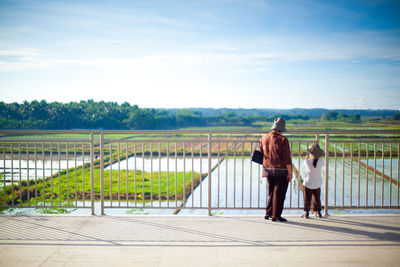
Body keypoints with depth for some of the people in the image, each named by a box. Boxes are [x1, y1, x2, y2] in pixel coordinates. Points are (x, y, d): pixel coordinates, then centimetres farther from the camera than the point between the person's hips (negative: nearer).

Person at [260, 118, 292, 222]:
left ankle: (268, 213, 20)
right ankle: (276, 215, 8)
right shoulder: (282, 139, -12)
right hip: (281, 170, -6)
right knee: (279, 193, 3)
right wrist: (289, 172, -8)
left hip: (268, 169, 6)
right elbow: (287, 158, -13)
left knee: (272, 191, 18)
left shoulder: (264, 138, 5)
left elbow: (261, 154, 11)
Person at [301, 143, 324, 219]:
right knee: (317, 199, 18)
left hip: (308, 184, -2)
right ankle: (318, 212, 24)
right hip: (317, 184, 2)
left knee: (307, 199, 9)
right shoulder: (320, 161, -16)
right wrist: (319, 156, 10)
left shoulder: (307, 161, -21)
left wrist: (307, 156, 4)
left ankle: (306, 212, 11)